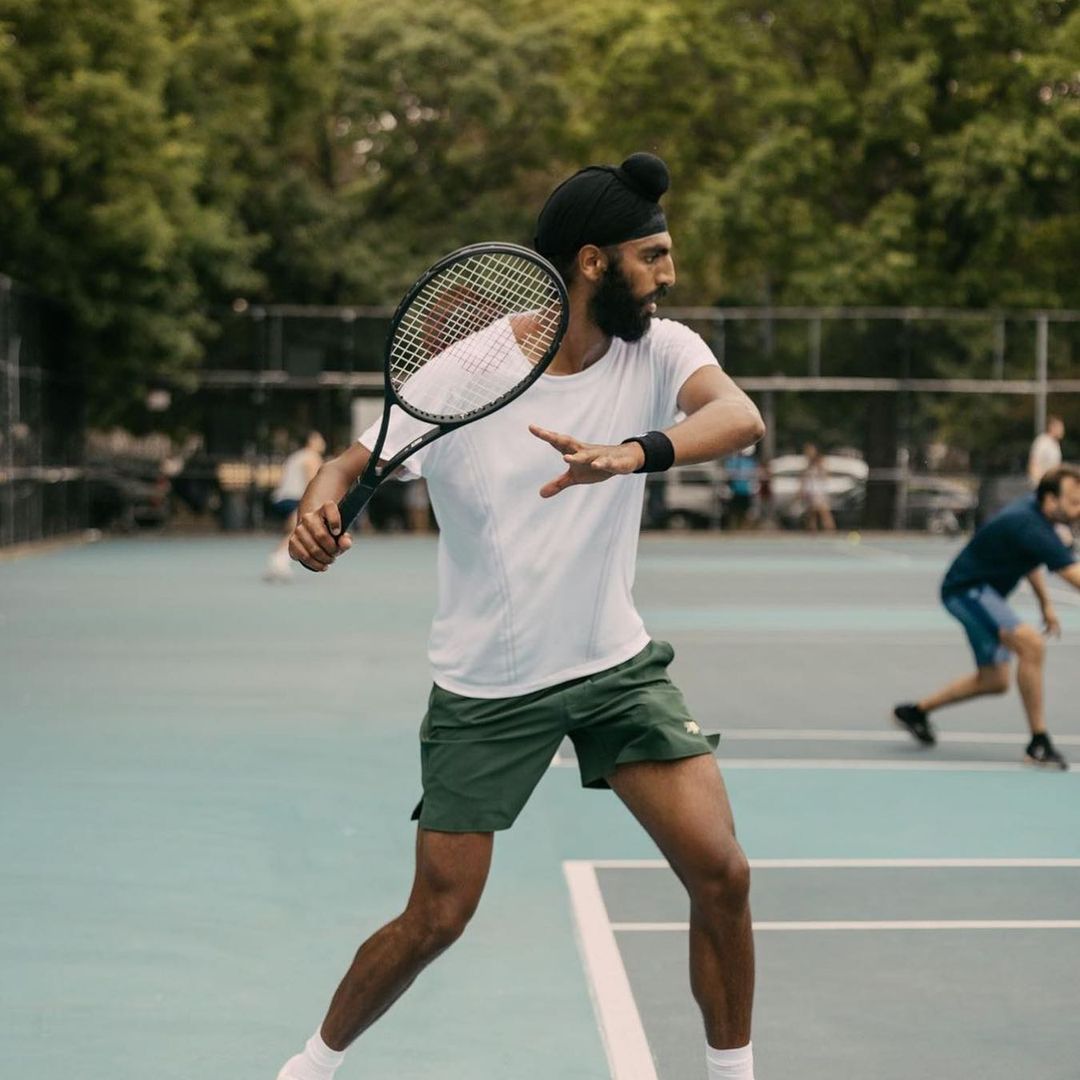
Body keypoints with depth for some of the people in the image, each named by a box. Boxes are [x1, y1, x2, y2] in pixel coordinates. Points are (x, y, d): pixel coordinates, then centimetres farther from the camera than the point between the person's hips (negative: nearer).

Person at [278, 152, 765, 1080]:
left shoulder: (658, 349, -8)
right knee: (436, 919, 3)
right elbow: (354, 464, -8)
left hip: (618, 664, 3)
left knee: (722, 873, -10)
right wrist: (319, 511, -33)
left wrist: (630, 453, -48)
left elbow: (741, 418, -27)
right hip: (485, 688, -2)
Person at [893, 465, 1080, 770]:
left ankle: (916, 711, 31)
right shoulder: (1031, 526, -30)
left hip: (983, 592, 10)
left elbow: (1030, 559, 19)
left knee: (994, 680, 14)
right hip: (966, 588, -10)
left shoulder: (1033, 508, 0)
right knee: (1031, 644, -28)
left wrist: (1045, 602, 12)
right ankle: (1039, 743, -20)